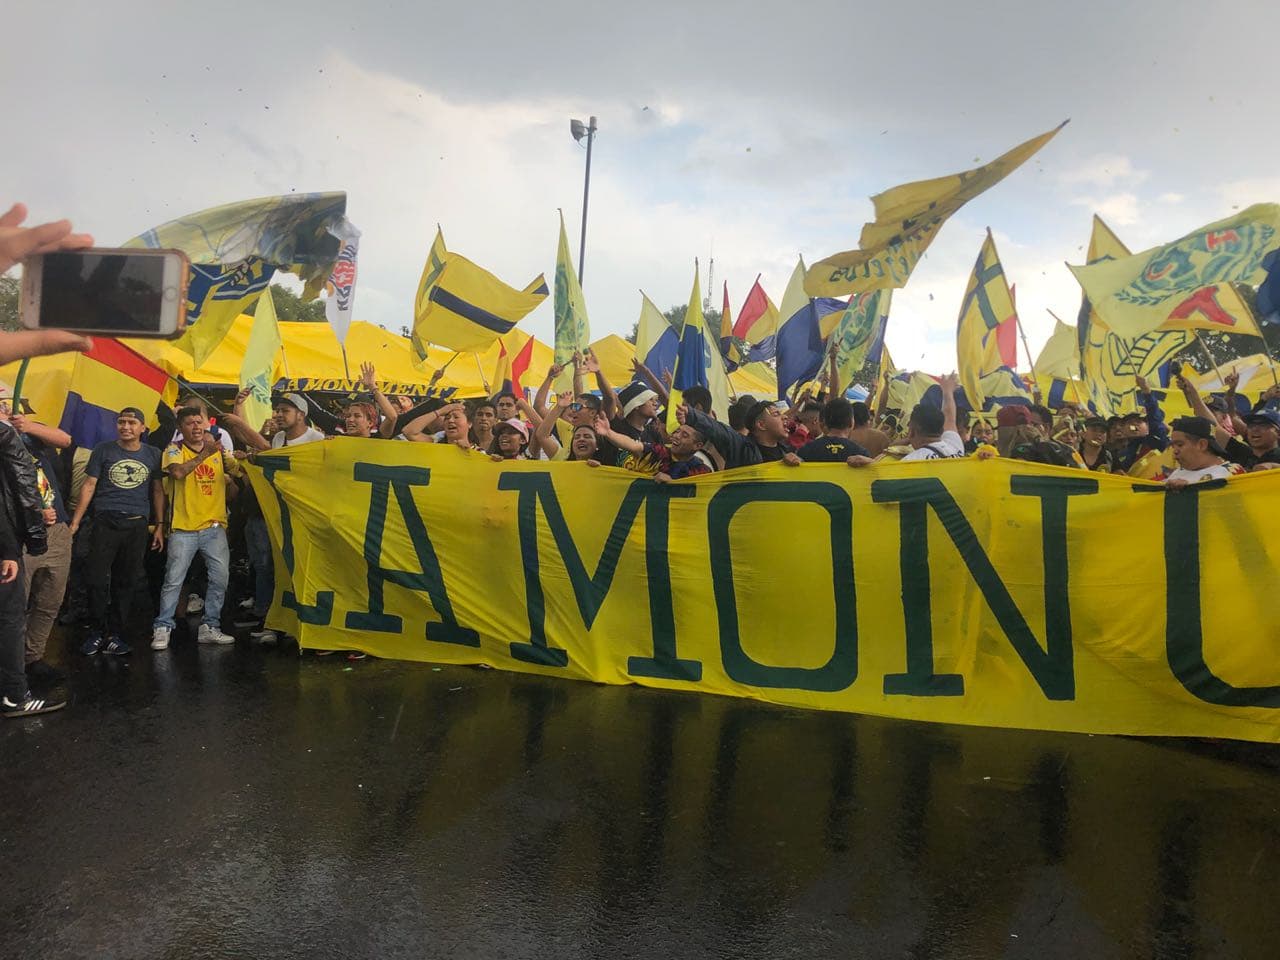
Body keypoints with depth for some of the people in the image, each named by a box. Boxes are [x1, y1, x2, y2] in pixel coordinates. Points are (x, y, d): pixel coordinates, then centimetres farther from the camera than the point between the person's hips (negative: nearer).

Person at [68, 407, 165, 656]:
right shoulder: (103, 450, 4)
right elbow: (89, 486, 5)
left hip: (137, 525, 1)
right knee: (98, 579, -5)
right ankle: (96, 632, 10)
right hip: (106, 522, -1)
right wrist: (75, 522, 0)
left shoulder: (152, 455, 9)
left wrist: (160, 525, 10)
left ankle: (116, 634, 11)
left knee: (128, 581, 3)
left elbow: (158, 491, 13)